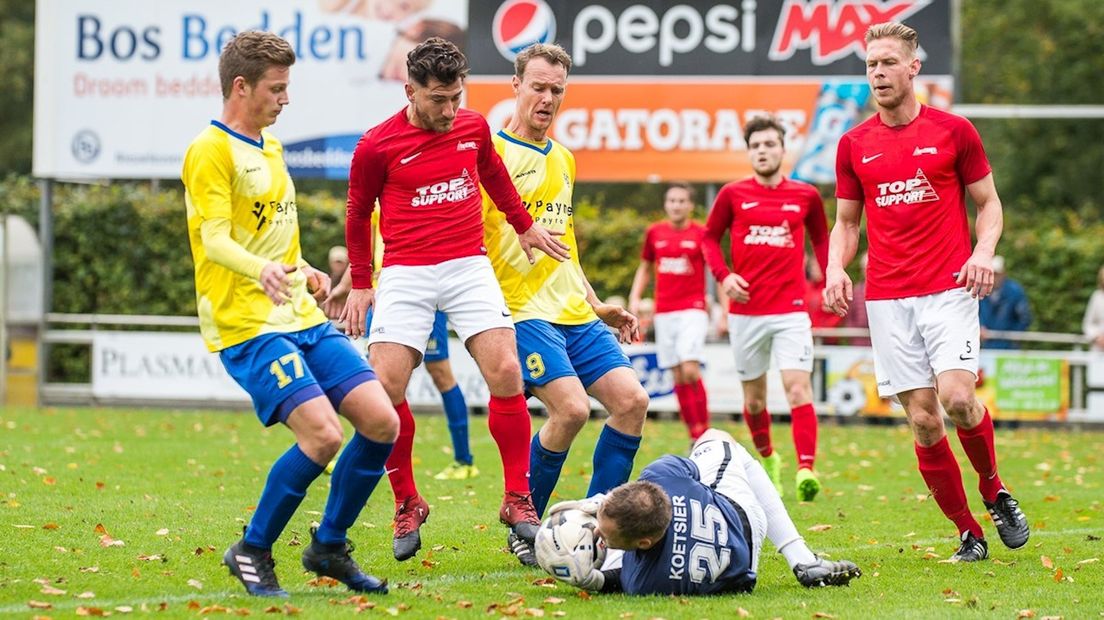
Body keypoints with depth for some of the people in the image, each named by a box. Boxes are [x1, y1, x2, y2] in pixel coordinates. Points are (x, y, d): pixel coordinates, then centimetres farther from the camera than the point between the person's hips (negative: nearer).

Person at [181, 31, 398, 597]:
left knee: (381, 422, -4)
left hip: (303, 318, 8)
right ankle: (252, 552, -3)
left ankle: (329, 546, 13)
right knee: (323, 435, -22)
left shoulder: (270, 148, 19)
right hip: (246, 324, -8)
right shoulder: (211, 151, -9)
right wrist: (261, 269, -38)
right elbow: (213, 239, -21)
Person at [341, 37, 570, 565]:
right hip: (405, 276, -2)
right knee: (385, 388, -13)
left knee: (505, 371, -13)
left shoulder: (473, 128, 4)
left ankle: (517, 501, -1)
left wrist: (524, 226, 34)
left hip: (469, 266, 2)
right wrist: (360, 284, 10)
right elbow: (358, 212, 8)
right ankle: (407, 506, 6)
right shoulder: (377, 145, -6)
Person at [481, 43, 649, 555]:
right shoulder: (492, 151, -5)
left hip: (575, 315, 8)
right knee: (571, 407, -23)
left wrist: (596, 305, 25)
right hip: (523, 313, -8)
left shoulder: (563, 158, 19)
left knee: (631, 400, -6)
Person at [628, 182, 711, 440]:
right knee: (678, 376, 2)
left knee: (690, 369, -18)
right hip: (664, 313, 4)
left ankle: (704, 431, -10)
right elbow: (645, 268, 21)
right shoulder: (654, 232, 8)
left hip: (693, 310, -4)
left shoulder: (702, 234, -2)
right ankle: (695, 437, 8)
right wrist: (635, 298, 8)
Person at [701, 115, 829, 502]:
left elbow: (820, 239, 17)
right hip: (746, 310, 1)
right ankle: (767, 459, 34)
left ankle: (806, 470, -26)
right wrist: (723, 274, -4)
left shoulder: (805, 195, 4)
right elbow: (710, 237, 13)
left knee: (798, 388, -16)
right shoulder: (733, 195, 3)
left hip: (791, 310, -1)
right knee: (754, 397, 11)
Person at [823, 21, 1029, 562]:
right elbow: (846, 221, 17)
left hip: (948, 289, -2)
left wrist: (984, 251, -10)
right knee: (923, 420, -3)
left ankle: (994, 491, 8)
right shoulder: (854, 144, 9)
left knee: (957, 398, -20)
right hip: (886, 299, 3)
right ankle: (968, 534, 8)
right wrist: (836, 268, -3)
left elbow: (988, 202, 9)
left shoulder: (953, 131, 2)